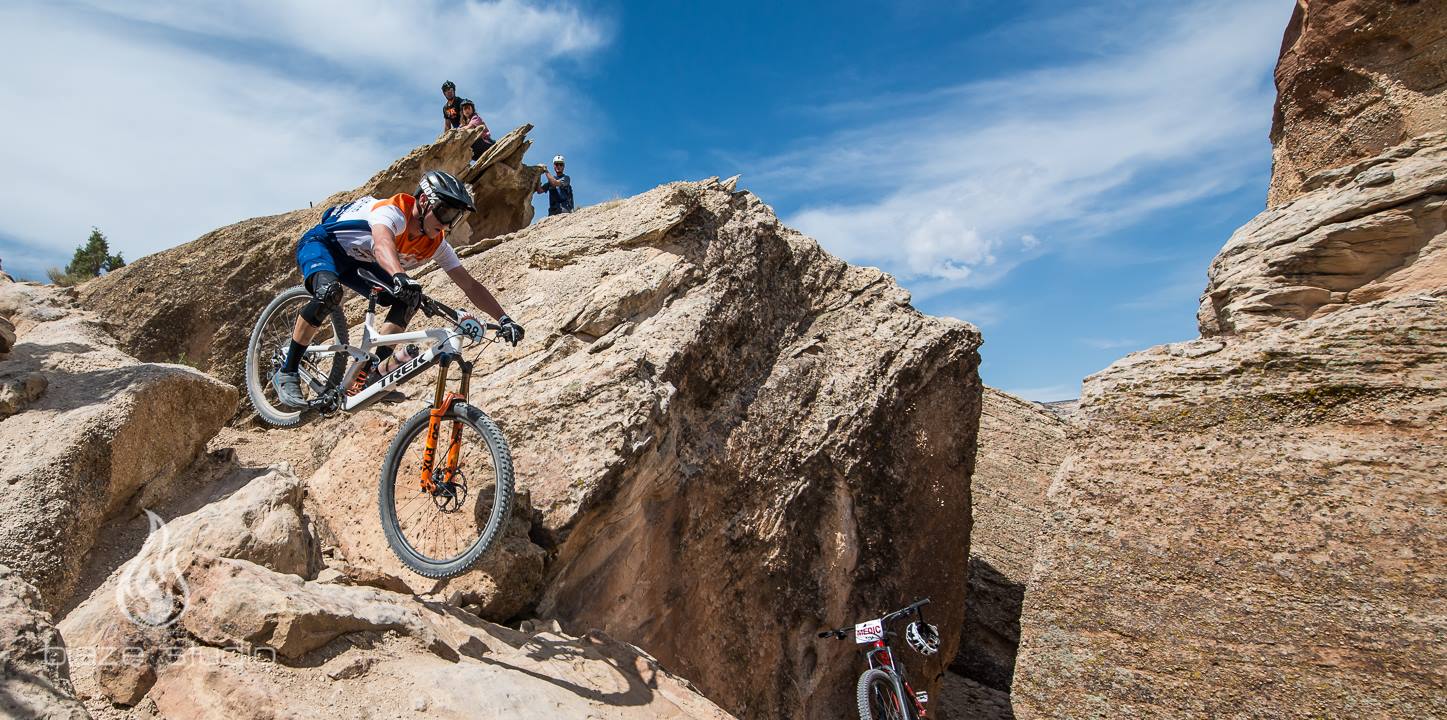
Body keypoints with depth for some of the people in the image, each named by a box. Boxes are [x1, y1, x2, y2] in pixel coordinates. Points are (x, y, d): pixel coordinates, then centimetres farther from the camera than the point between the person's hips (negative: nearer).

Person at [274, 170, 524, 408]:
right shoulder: (392, 212, -33)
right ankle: (287, 373, -19)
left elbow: (470, 285, -13)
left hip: (357, 263, 7)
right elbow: (382, 245, -56)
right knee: (329, 292, -36)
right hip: (321, 243, -7)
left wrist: (504, 319, -24)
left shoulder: (436, 243, -13)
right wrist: (400, 277, -77)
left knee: (408, 299, -14)